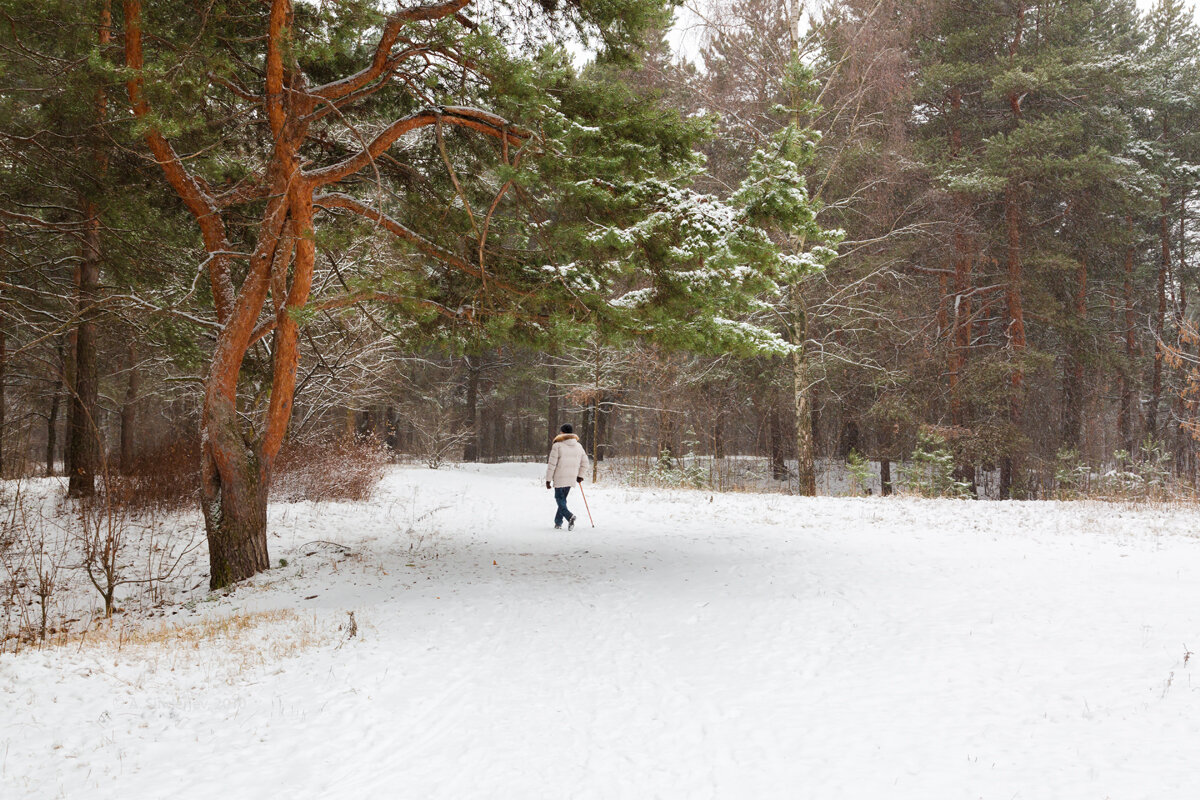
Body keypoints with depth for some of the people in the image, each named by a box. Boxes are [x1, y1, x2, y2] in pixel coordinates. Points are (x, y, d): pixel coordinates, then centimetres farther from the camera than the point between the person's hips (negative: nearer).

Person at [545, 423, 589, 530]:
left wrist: (548, 479, -4)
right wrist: (580, 476, 24)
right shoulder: (579, 446, 8)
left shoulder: (557, 445, -8)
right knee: (562, 498, 17)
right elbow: (584, 463, 12)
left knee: (559, 499, 1)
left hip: (559, 479, -5)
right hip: (572, 479, 5)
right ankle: (558, 522, 18)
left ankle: (569, 516, -23)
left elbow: (551, 464, -9)